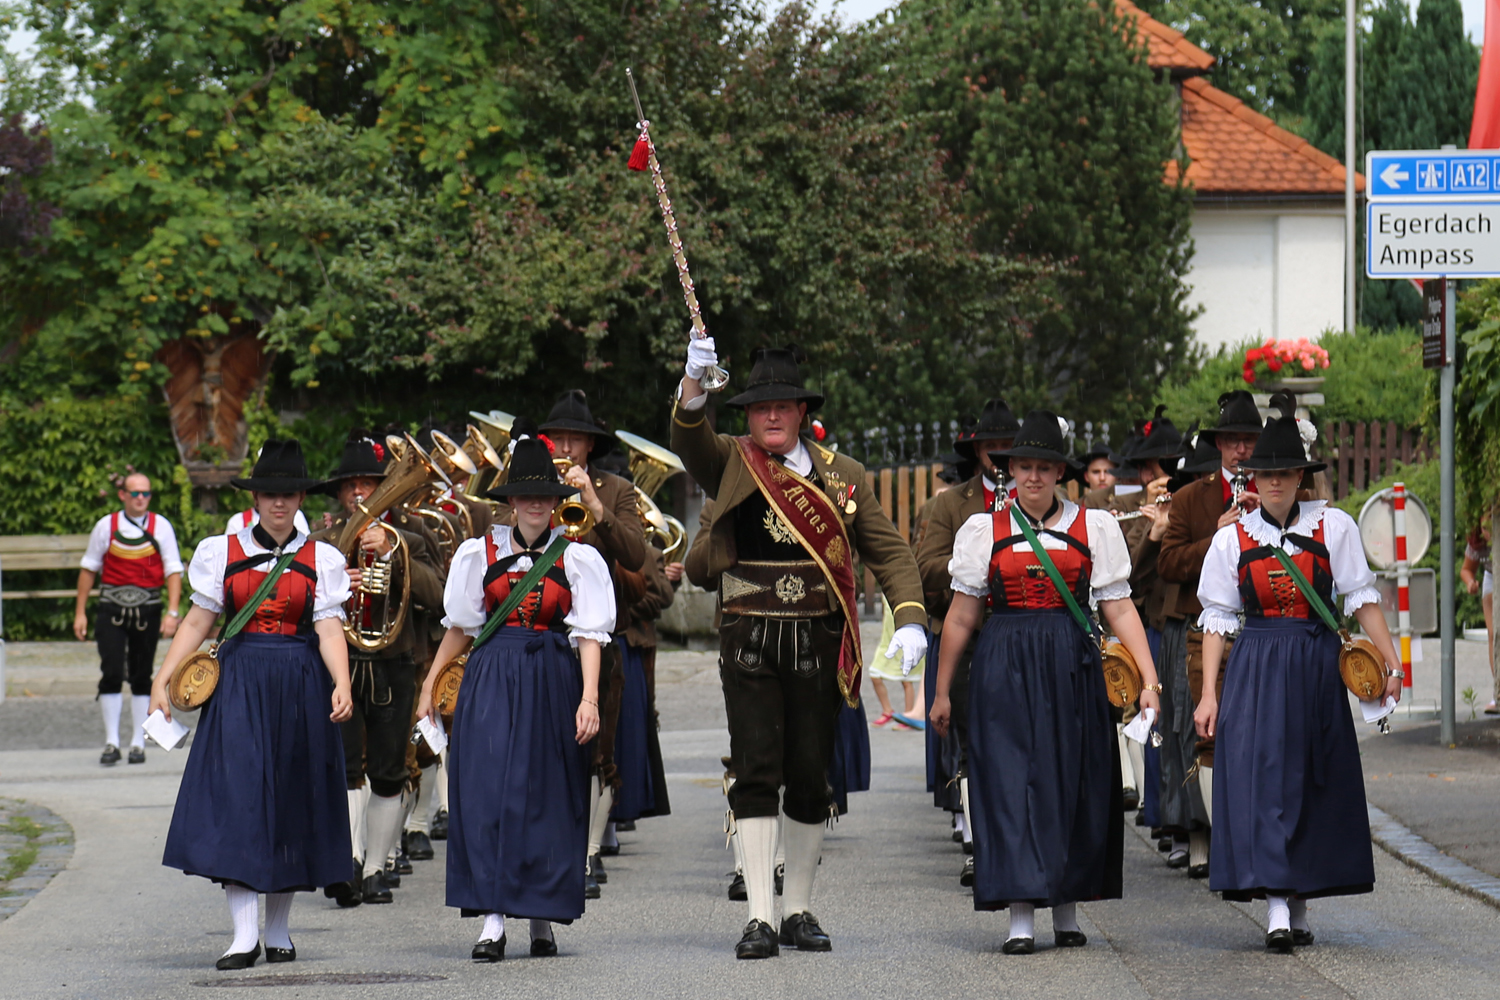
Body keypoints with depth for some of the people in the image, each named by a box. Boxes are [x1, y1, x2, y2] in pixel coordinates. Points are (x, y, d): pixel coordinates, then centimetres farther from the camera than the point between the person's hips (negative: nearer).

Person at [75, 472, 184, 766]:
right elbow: (88, 569, 9)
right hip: (112, 608, 0)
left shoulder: (161, 527, 1)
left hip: (147, 609, 0)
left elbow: (173, 571, 0)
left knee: (142, 677, 6)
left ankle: (138, 743, 13)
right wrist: (80, 612, 8)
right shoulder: (106, 526, 2)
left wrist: (172, 613, -10)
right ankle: (111, 743, -2)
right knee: (111, 673, -9)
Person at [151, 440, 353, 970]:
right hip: (239, 681, -1)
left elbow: (329, 628, -2)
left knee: (291, 800, 4)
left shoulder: (320, 559, 6)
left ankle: (277, 927, 15)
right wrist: (162, 680, -1)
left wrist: (341, 684, -18)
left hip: (300, 684, 1)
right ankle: (244, 932, -12)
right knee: (238, 796, -10)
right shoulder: (222, 552, 7)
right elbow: (199, 621, 7)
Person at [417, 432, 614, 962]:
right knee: (488, 790, -9)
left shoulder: (577, 557, 3)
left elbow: (588, 634, -2)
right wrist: (431, 684, 13)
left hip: (552, 679, -1)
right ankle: (492, 918, -12)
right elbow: (460, 627, 15)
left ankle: (542, 915, 12)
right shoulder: (479, 554, 8)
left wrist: (589, 699, -12)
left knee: (546, 796, 2)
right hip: (491, 678, 1)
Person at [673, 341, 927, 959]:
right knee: (756, 774, -6)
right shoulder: (730, 465, 4)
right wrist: (694, 381, -36)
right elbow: (689, 439, -17)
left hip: (819, 645, 2)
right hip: (749, 643, -2)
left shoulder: (841, 475, 9)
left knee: (811, 778, 5)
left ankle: (800, 911, 17)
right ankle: (760, 917, -6)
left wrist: (910, 618, -5)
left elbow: (887, 550, 10)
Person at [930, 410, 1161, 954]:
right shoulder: (984, 530, 6)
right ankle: (1021, 918, -6)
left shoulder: (1093, 526, 6)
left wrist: (1149, 679, -4)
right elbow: (962, 617, 10)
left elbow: (1119, 608, 4)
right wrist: (942, 692, 11)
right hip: (1005, 666, -1)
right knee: (1012, 782, -6)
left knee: (1075, 782, 4)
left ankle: (1067, 909, 17)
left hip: (1072, 664, 1)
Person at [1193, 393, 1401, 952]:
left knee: (1316, 782, 4)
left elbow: (1361, 598, 2)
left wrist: (1390, 660, -7)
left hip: (1318, 666, 1)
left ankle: (1300, 907, 14)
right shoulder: (1232, 539, 3)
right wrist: (1209, 694, 0)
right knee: (1265, 778, -11)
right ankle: (1276, 907, -15)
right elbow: (1218, 620, 5)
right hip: (1257, 669, -1)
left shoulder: (1334, 527, 1)